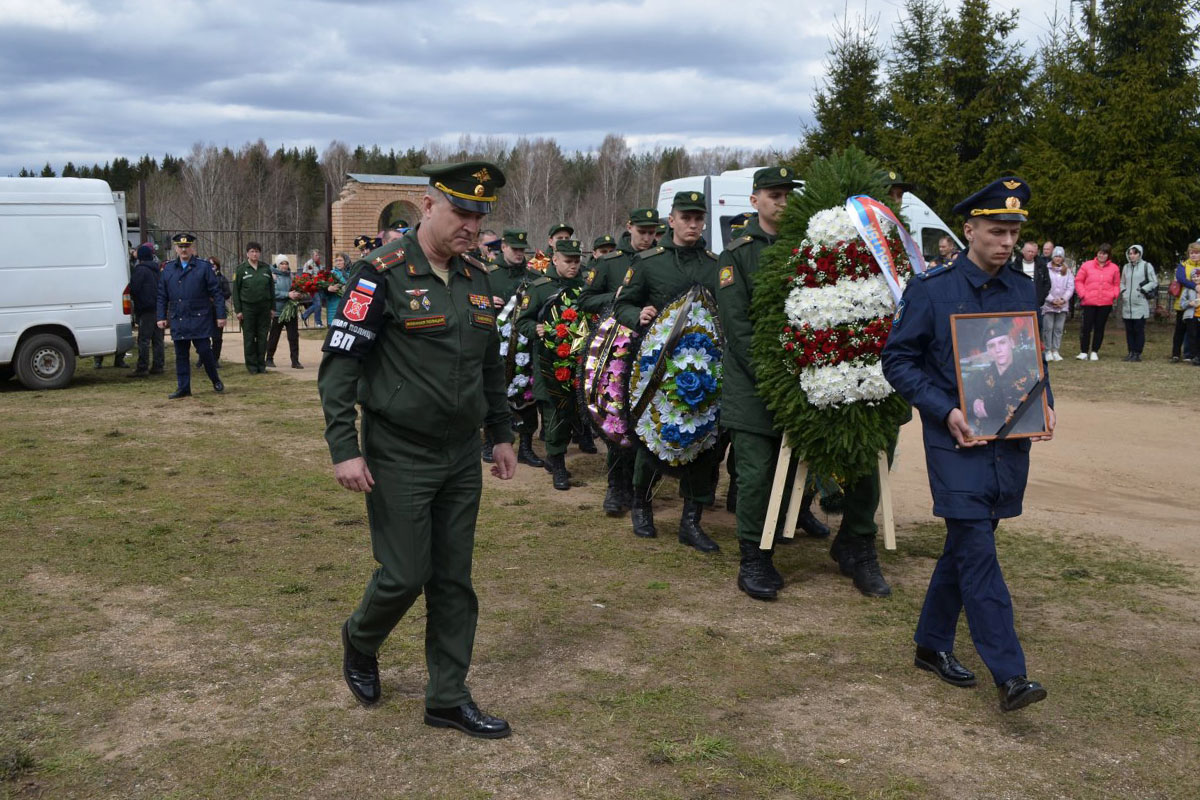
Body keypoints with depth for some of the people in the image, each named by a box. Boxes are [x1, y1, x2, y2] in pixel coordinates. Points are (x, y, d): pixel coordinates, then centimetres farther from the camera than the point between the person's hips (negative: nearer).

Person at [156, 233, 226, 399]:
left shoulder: (204, 267, 0)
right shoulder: (168, 269, 10)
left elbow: (216, 292, -1)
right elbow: (162, 296, 14)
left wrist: (220, 315, -6)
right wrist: (161, 317, 6)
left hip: (200, 319, -3)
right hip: (178, 321, 3)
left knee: (205, 351, -3)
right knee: (181, 355, 6)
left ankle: (216, 381, 18)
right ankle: (183, 388, 13)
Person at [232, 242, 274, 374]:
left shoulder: (266, 268, 8)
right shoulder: (241, 269, 0)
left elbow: (271, 288, 12)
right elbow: (235, 290, 0)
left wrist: (272, 307, 7)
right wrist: (238, 310, -6)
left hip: (264, 307, 3)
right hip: (247, 307, -3)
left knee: (263, 337, 5)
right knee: (249, 338, 1)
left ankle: (261, 364, 13)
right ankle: (251, 365, 7)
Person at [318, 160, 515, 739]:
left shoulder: (476, 278, 7)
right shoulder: (383, 275, -13)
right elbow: (338, 363, -14)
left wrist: (502, 435, 16)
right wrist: (343, 450, -19)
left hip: (463, 457, 6)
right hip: (400, 458, -6)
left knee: (454, 581, 9)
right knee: (405, 576, -1)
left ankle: (448, 699, 20)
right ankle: (360, 642, 32)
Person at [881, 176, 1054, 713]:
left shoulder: (1022, 289, 9)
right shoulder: (930, 290, -7)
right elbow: (898, 360, -6)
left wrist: (1045, 404, 0)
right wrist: (946, 411, -16)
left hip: (1010, 443, 5)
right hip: (958, 444, -5)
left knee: (965, 547, 13)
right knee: (977, 552, -9)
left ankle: (932, 644, 29)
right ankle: (1009, 674, -6)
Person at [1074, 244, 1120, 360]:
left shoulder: (1114, 268, 7)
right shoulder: (1087, 265, 2)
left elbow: (1116, 284, 14)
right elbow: (1078, 281, 5)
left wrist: (1113, 295, -2)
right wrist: (1082, 294, -4)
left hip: (1105, 303, 2)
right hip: (1089, 302, -1)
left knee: (1100, 327, 6)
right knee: (1087, 327, -4)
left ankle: (1094, 352, 13)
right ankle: (1084, 352, 2)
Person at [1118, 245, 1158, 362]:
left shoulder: (1146, 266, 1)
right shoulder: (1126, 267, 16)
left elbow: (1154, 282, 0)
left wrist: (1142, 290, -10)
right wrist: (1123, 291, 9)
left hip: (1140, 304, -5)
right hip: (1127, 304, 5)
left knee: (1139, 329, -5)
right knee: (1129, 330, 6)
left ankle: (1138, 353, -1)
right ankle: (1131, 352, 11)